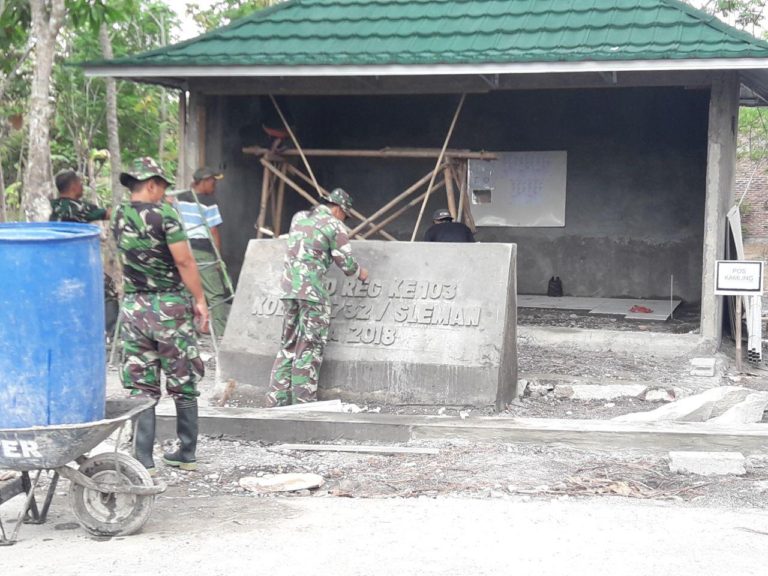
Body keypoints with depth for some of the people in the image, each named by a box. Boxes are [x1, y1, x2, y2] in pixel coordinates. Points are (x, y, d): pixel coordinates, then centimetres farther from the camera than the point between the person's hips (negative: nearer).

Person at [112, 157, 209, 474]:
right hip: (171, 305, -4)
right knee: (183, 383, 9)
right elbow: (184, 261, -13)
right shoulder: (164, 213, -11)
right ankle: (187, 454, 16)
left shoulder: (119, 217, 5)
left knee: (141, 386, 5)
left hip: (134, 307, 4)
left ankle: (144, 459, 2)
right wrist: (200, 300, -7)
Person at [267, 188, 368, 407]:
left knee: (288, 344, 13)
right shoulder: (335, 226, -3)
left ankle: (277, 397, 11)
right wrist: (360, 272, 21)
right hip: (312, 291, -6)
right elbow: (346, 263, 0)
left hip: (288, 288, 6)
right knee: (309, 347, -1)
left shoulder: (298, 217, 15)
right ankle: (304, 400, -2)